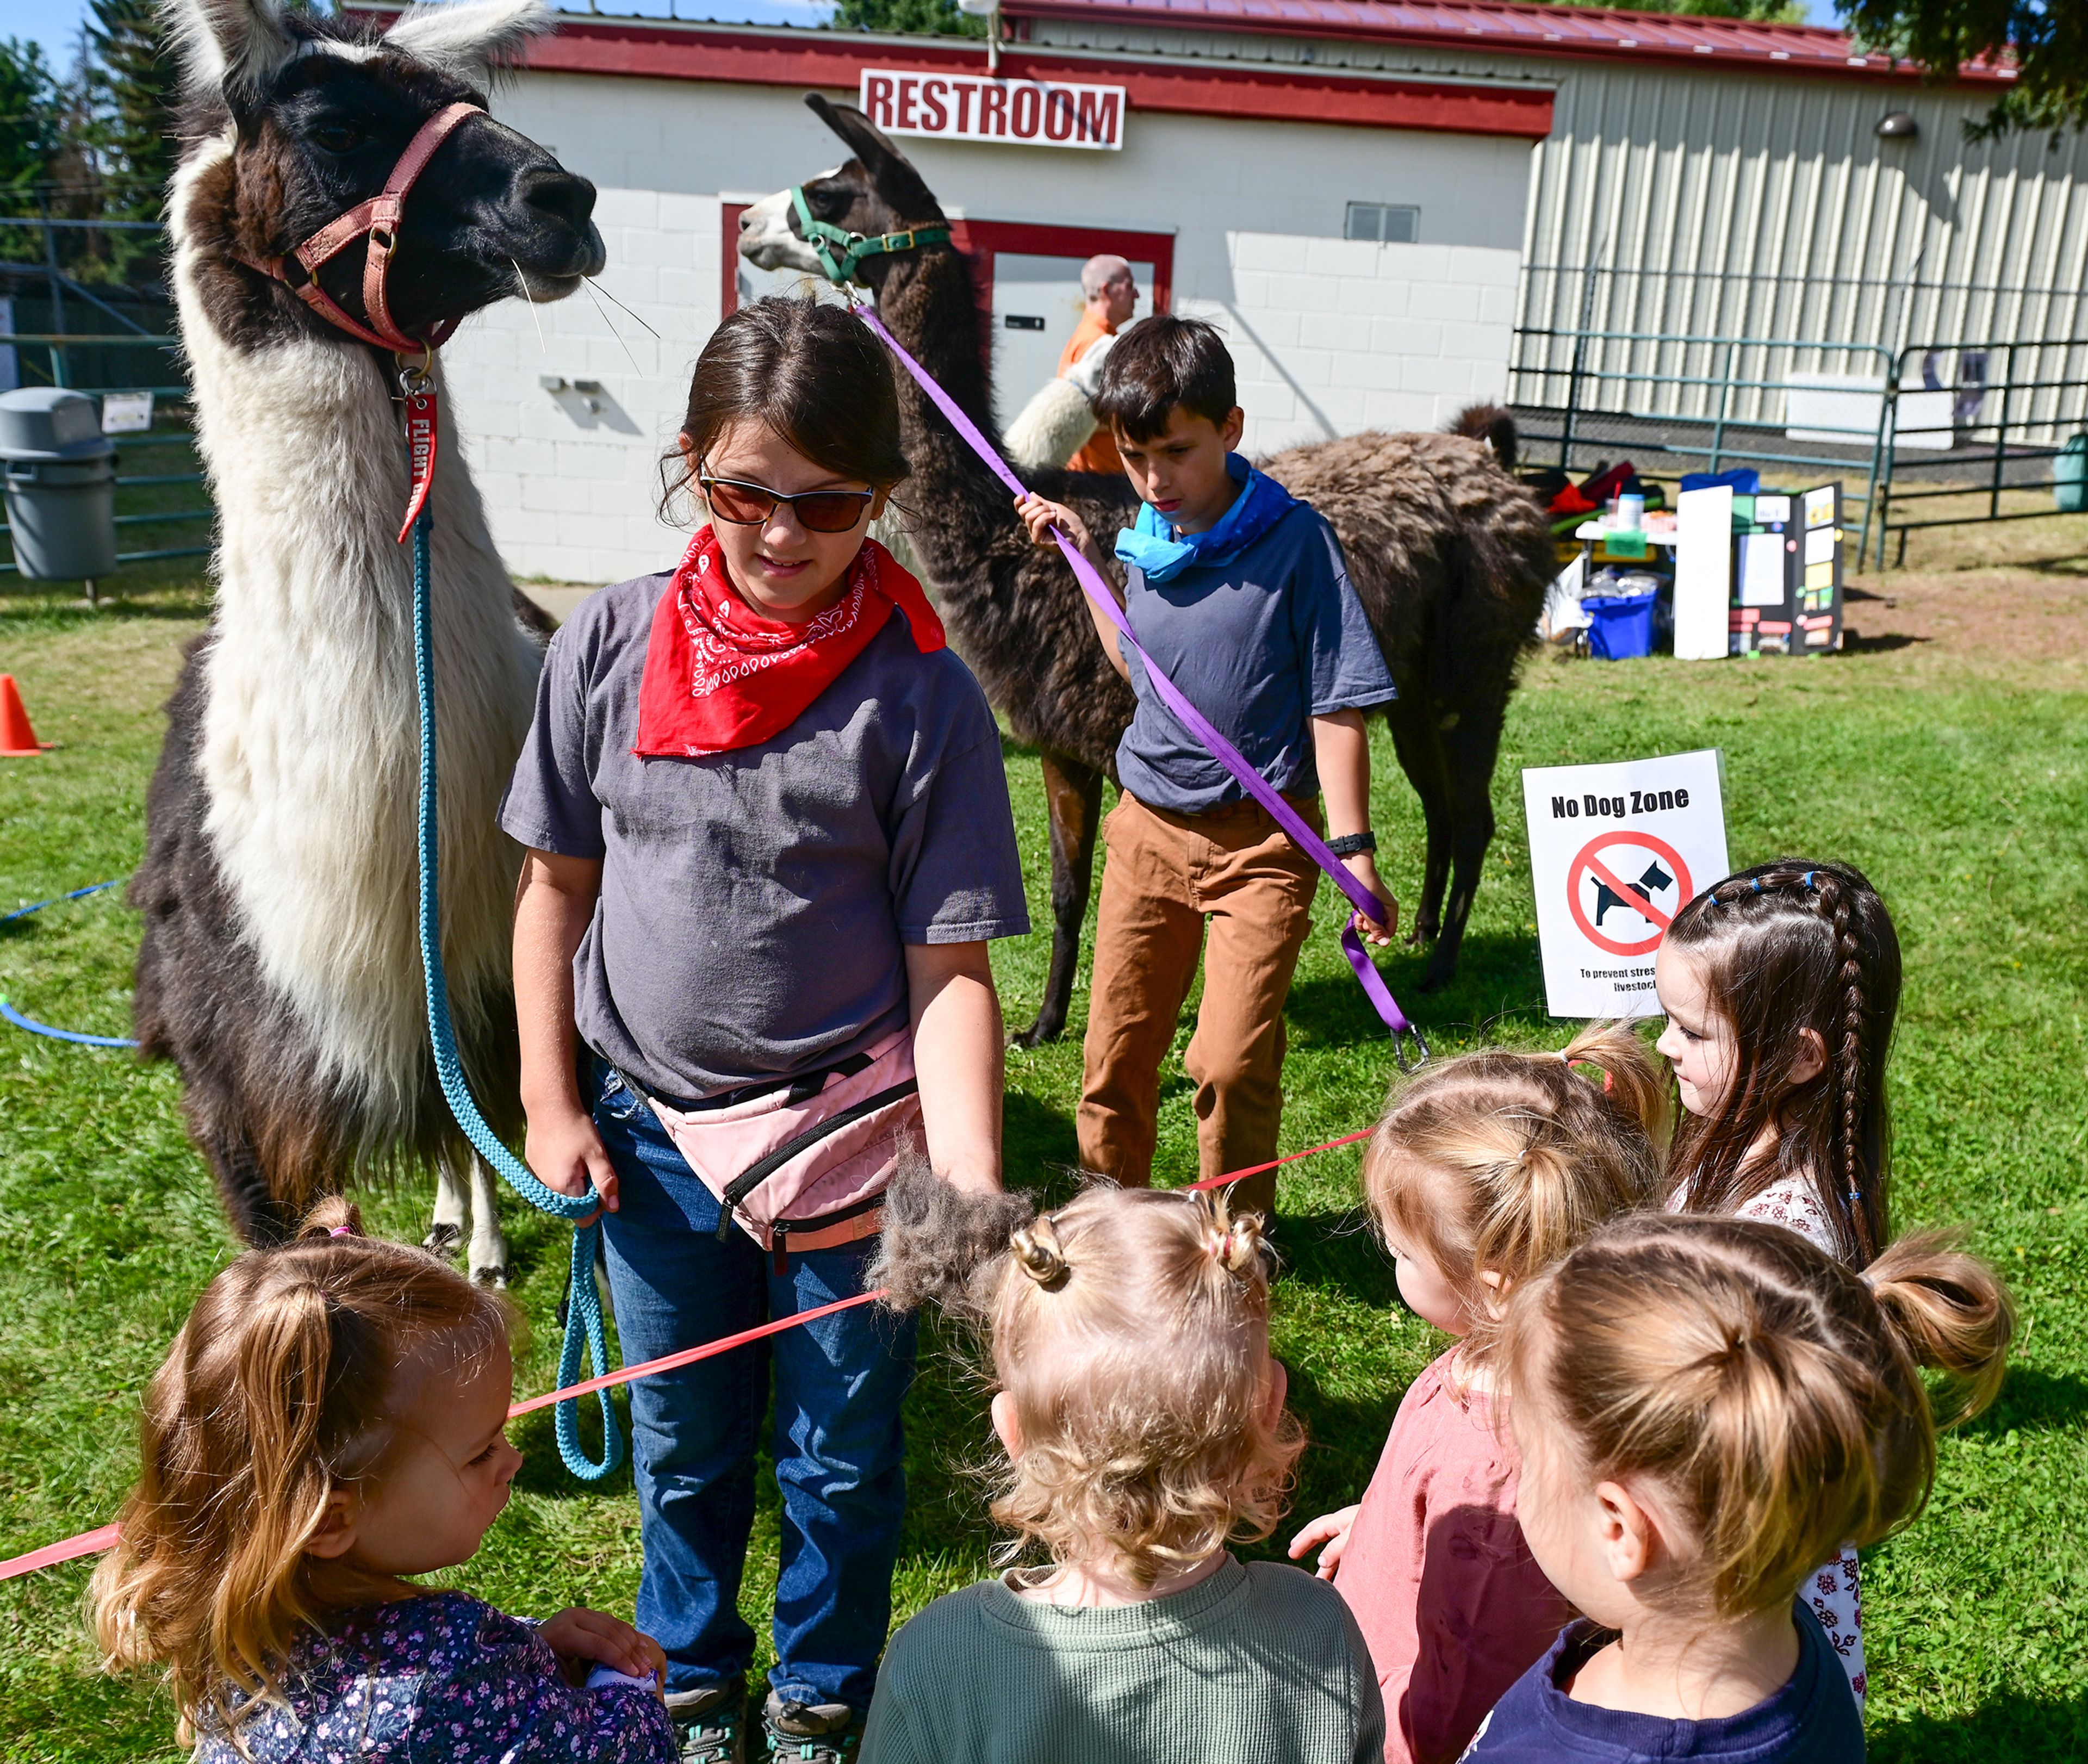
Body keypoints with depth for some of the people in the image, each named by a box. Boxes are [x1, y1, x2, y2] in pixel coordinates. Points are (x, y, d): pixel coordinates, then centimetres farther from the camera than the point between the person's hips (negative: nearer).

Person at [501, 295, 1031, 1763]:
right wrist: (553, 1103, 2)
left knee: (843, 1461, 16)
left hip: (848, 1133, -2)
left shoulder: (924, 694, -15)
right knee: (683, 1445, 22)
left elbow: (950, 970, -14)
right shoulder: (614, 644, -6)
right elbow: (558, 885, 3)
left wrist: (976, 1191, -23)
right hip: (651, 1125, 3)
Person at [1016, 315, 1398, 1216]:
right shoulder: (1148, 538, 4)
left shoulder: (1293, 539, -11)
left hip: (1260, 838, -5)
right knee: (1113, 1051, 11)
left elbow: (1336, 704, -11)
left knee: (1232, 1062, -6)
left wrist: (1353, 849, -17)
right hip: (1149, 827, 5)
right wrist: (1084, 556, 14)